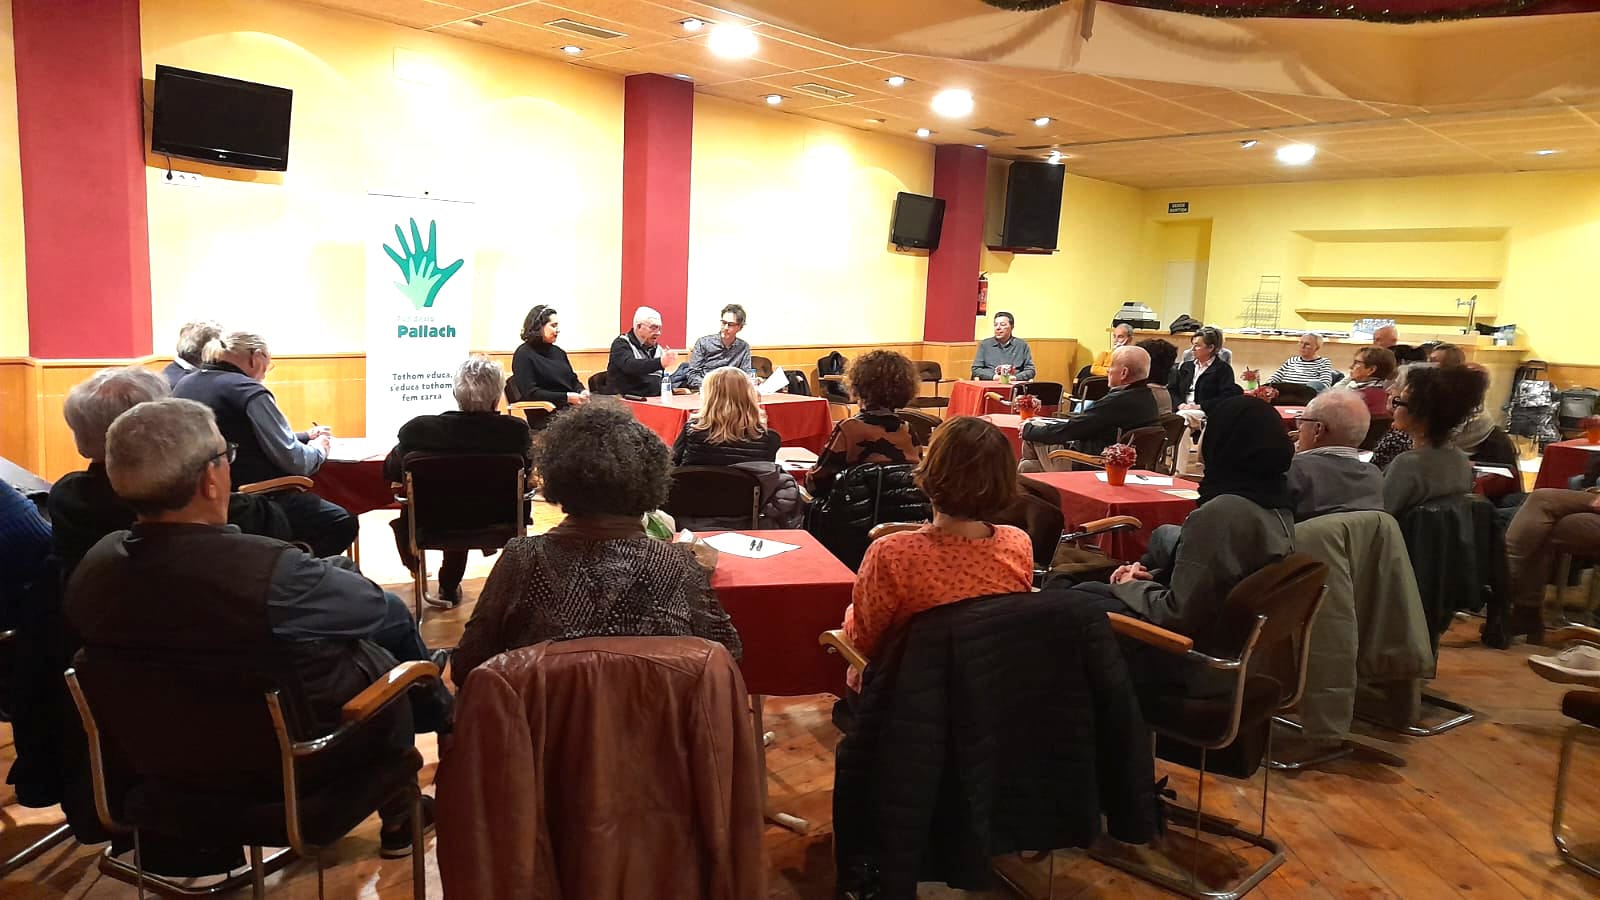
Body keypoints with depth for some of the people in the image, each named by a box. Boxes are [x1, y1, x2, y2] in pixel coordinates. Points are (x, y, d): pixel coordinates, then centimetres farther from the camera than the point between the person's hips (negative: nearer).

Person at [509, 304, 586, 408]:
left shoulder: (559, 352, 22)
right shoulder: (524, 354, -1)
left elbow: (573, 380, 25)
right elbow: (531, 393, -10)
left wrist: (582, 392, 0)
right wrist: (567, 397, -16)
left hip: (571, 407, 7)